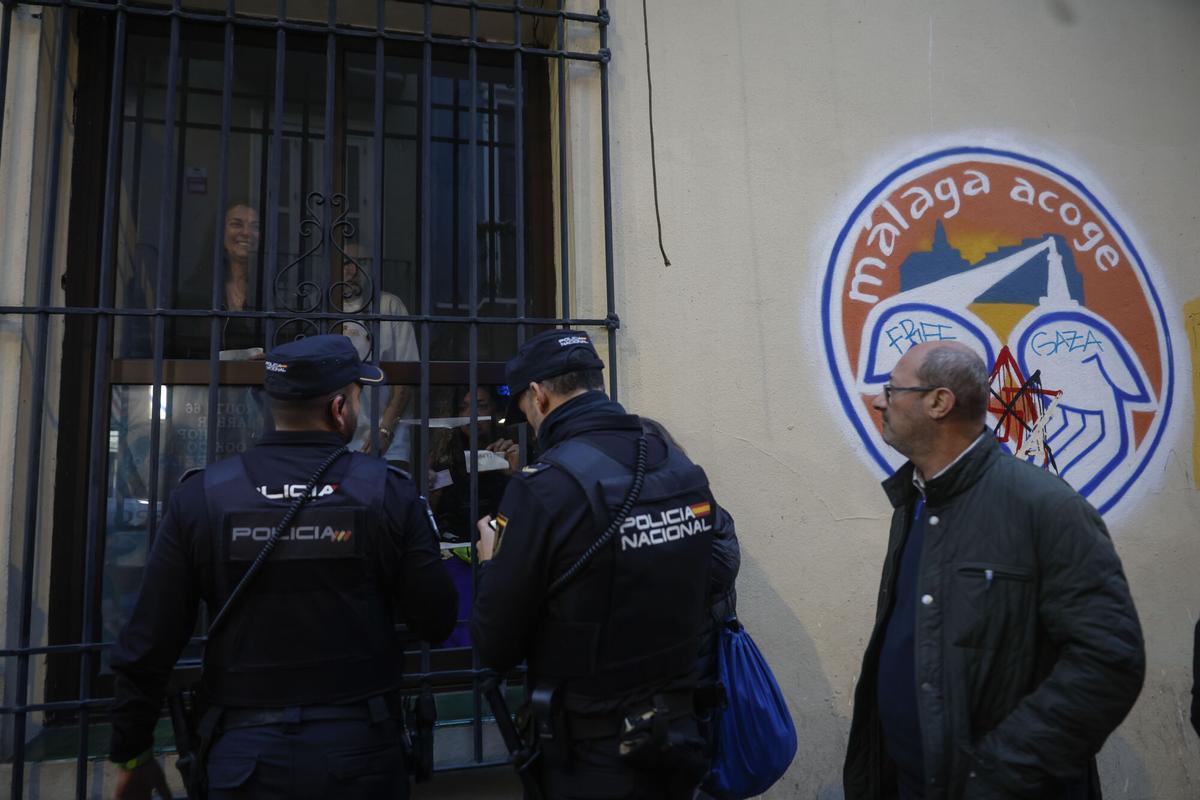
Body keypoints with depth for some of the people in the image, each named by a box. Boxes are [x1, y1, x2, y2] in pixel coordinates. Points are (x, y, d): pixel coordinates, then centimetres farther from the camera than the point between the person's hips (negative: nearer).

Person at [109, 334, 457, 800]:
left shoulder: (201, 497, -7)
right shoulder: (389, 493, -11)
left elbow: (149, 644, -4)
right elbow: (438, 623, -8)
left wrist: (132, 754, 10)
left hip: (245, 754, 0)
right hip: (359, 751, 0)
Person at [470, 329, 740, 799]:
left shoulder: (544, 485, -21)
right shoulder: (684, 469, -4)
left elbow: (495, 647, -15)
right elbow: (720, 572, 9)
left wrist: (493, 562, 3)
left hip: (597, 759, -5)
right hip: (682, 735, 6)